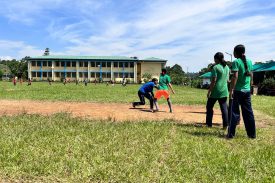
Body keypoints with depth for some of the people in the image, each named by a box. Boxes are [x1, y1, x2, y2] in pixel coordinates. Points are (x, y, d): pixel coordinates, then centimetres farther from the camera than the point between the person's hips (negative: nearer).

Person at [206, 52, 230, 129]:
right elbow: (227, 79, 15)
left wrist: (209, 91, -14)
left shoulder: (216, 67, -12)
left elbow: (214, 81, -16)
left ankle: (209, 124, 11)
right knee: (224, 108, 7)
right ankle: (225, 125, 4)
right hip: (224, 91, 6)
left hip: (215, 91, -6)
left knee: (209, 107, 8)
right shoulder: (227, 67, 10)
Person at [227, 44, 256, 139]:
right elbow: (251, 75, 15)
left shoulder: (236, 62, -10)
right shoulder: (249, 61, 9)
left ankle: (231, 134, 5)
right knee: (248, 112, 12)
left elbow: (235, 76, -18)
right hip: (247, 90, 6)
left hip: (238, 90, -5)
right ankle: (252, 134, 18)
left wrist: (231, 90, -16)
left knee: (235, 112, 1)